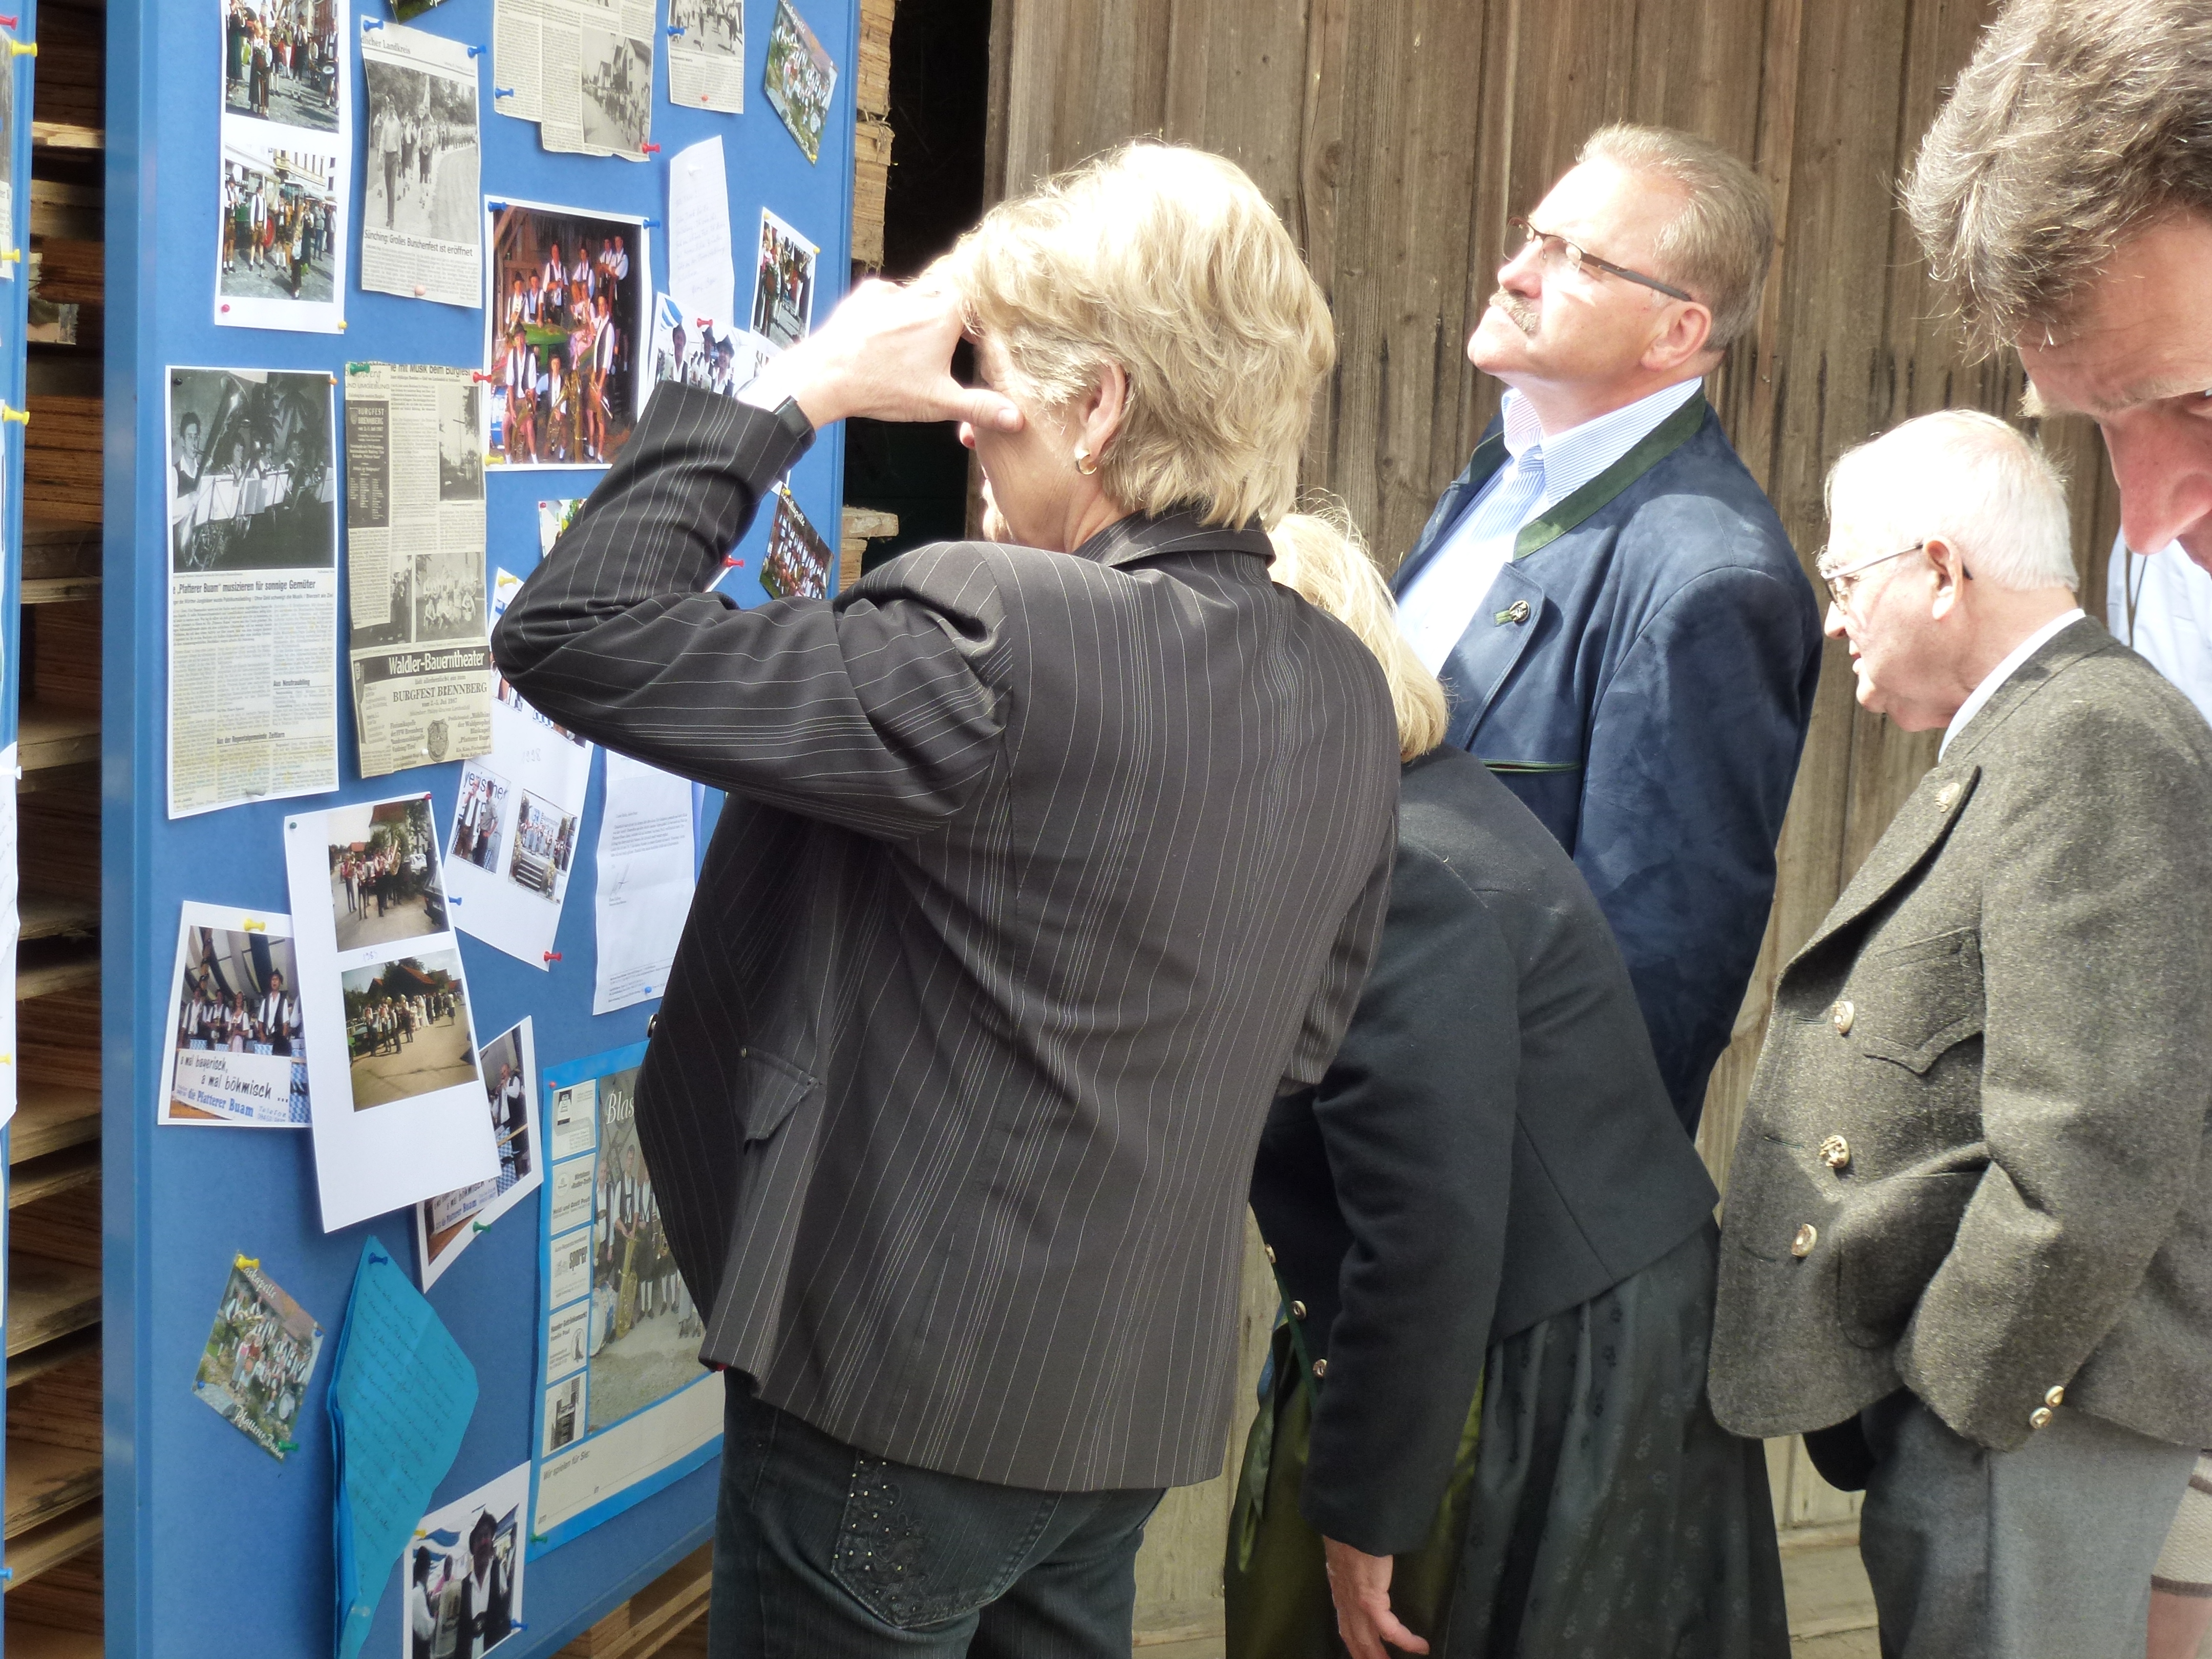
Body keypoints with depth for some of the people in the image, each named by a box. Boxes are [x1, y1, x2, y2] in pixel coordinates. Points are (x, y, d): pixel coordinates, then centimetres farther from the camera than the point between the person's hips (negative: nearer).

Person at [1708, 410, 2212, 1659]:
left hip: (2020, 1411, -10)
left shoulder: (2094, 748, -17)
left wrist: (1965, 1391, -16)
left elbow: (2094, 1159, -26)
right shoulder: (2024, 739, 17)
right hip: (1972, 1384, 10)